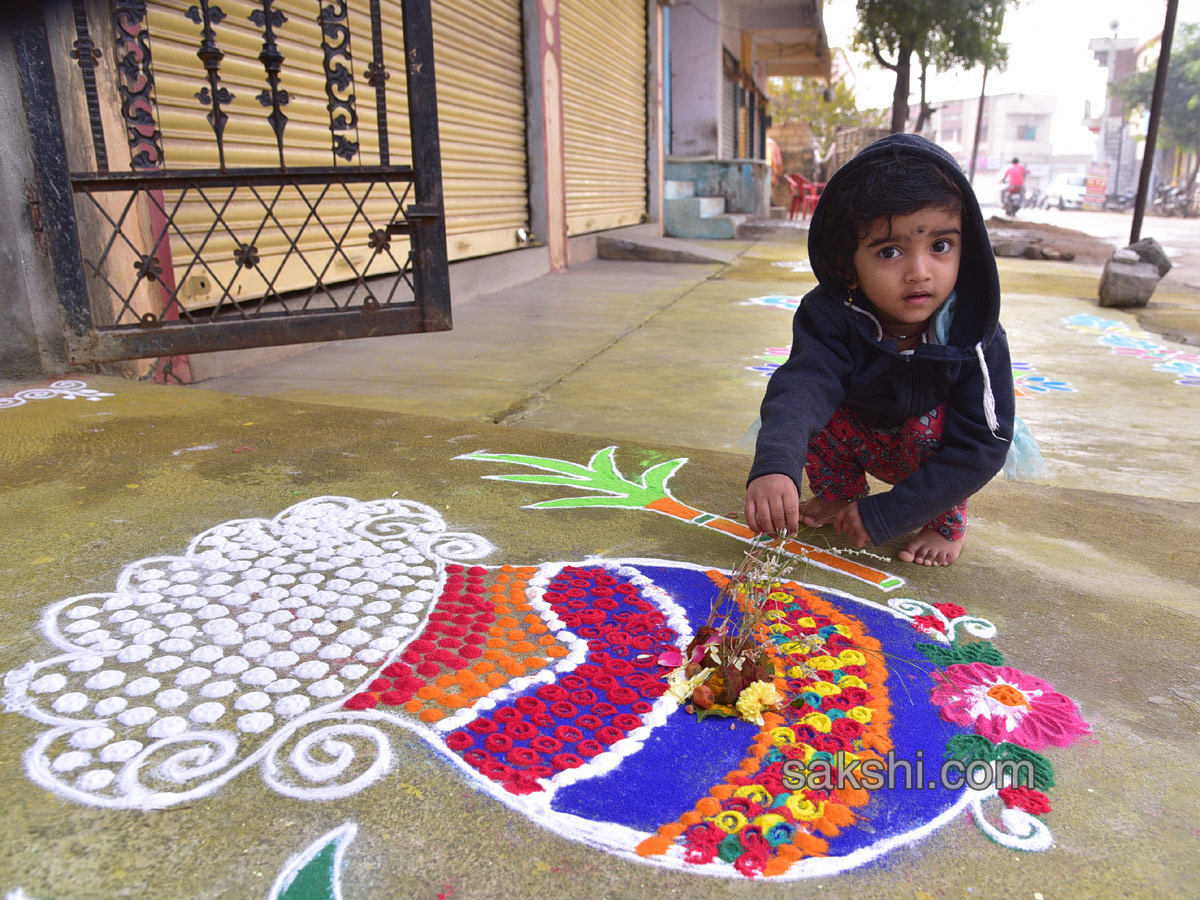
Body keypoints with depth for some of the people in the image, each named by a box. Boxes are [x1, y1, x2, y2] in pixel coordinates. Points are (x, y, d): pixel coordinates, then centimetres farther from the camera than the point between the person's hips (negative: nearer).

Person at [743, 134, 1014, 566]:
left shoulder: (977, 340, -29)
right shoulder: (831, 319, -28)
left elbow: (980, 448, -29)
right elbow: (800, 384, -47)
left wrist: (882, 515, -33)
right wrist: (773, 466, -68)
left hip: (934, 448, -1)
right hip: (862, 439, 2)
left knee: (931, 422, -32)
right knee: (812, 410, -25)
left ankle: (947, 519, -4)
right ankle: (841, 492, 4)